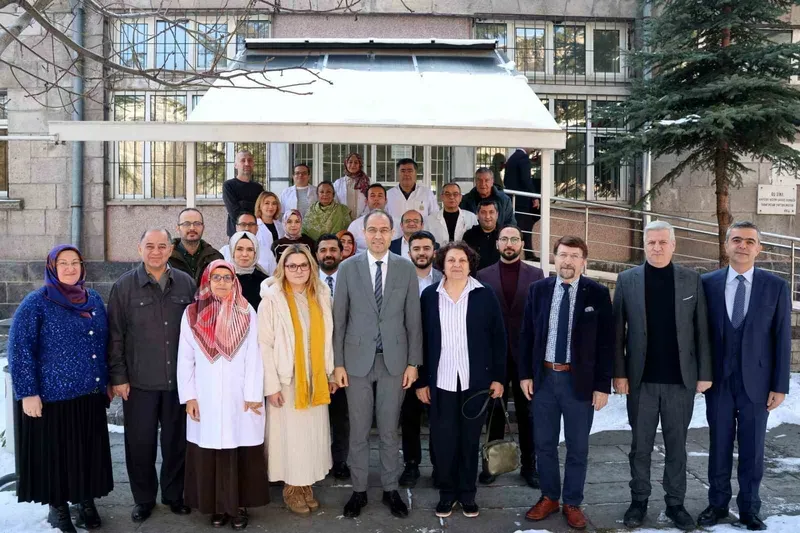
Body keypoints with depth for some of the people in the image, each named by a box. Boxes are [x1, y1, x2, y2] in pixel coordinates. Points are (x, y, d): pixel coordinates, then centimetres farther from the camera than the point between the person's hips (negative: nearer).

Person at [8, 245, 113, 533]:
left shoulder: (94, 299, 8)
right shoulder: (37, 302, -8)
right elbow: (18, 348, -11)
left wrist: (108, 380, 14)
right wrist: (28, 392, -15)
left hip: (91, 394, 5)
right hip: (53, 395, -4)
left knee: (89, 451, 12)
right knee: (55, 453, 7)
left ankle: (87, 502, 30)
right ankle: (58, 507, 26)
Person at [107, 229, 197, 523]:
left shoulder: (186, 283, 2)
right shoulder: (124, 286, -2)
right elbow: (115, 336, -1)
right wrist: (118, 377, -4)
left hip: (179, 380, 1)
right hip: (139, 382, -1)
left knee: (177, 440, 12)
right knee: (140, 443, 9)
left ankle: (174, 494, 31)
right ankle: (143, 498, 28)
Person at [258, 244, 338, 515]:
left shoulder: (321, 296, 4)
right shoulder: (272, 299, -9)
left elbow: (327, 339, 8)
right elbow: (264, 345, -11)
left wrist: (330, 373, 8)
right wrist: (271, 385, -14)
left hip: (315, 379, 4)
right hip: (287, 379, -4)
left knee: (314, 432, 9)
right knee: (290, 434, 5)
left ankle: (307, 484, 24)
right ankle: (291, 488, 21)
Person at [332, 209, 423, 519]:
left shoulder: (406, 269, 1)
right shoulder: (348, 268, -1)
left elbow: (413, 319, 2)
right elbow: (339, 319, 0)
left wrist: (413, 362, -1)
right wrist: (338, 363, -4)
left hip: (394, 360, 0)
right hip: (358, 359, 0)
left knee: (390, 430, 11)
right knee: (358, 431, 10)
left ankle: (390, 490, 26)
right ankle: (359, 490, 25)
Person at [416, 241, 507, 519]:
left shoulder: (485, 295, 0)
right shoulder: (429, 295, 1)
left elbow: (498, 338, 1)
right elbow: (421, 339, 2)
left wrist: (498, 377, -3)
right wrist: (421, 380, 0)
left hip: (476, 381, 0)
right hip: (440, 381, 0)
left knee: (470, 439, 10)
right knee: (443, 440, 6)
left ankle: (467, 493, 25)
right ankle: (447, 492, 23)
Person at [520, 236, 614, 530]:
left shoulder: (598, 293, -5)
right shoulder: (538, 289, 1)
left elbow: (606, 342, -5)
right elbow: (526, 335, 5)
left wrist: (603, 385, -8)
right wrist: (525, 374, 0)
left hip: (580, 380, -2)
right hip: (544, 377, 2)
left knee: (578, 447, 10)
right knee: (544, 443, 13)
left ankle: (572, 503, 27)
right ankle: (549, 497, 31)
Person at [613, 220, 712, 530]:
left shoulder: (692, 280, 2)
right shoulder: (627, 280, 0)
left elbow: (702, 330, 2)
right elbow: (618, 331, -1)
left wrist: (704, 373, -1)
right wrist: (619, 373, -5)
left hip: (681, 378, 0)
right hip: (641, 379, 0)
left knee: (677, 445, 11)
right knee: (640, 444, 10)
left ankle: (675, 503, 25)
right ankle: (639, 500, 24)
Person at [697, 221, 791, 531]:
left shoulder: (776, 287, -1)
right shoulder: (708, 283, -1)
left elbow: (782, 339, -1)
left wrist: (780, 385, -4)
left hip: (756, 381, 0)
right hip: (718, 380, 1)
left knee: (752, 448, 9)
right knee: (719, 445, 11)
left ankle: (749, 508, 25)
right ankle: (717, 504, 25)